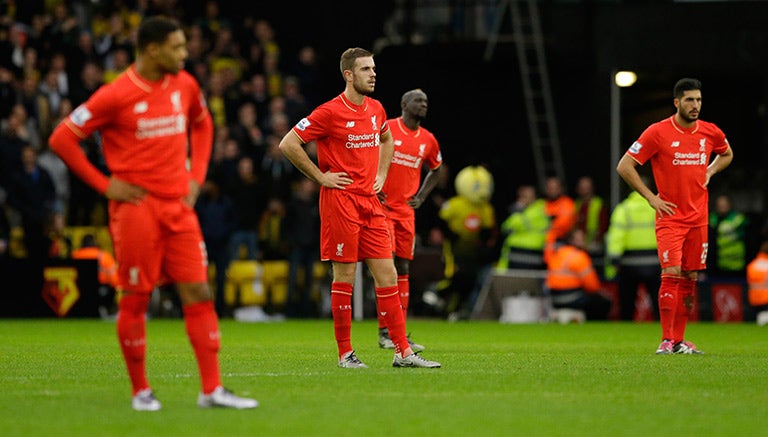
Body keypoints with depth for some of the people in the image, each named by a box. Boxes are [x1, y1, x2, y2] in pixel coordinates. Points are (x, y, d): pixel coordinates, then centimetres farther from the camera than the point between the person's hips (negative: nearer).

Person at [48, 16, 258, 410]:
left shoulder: (184, 86, 6)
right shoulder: (116, 96, -12)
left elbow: (202, 125, 27)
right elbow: (62, 139, -9)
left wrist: (196, 175, 14)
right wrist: (104, 185, -9)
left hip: (178, 207, 5)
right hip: (136, 207, -5)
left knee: (199, 295, -1)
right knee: (136, 299, 0)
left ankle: (212, 390, 0)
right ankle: (141, 391, 11)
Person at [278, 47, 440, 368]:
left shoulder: (376, 109, 11)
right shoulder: (330, 112, -10)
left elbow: (387, 139, 33)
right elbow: (288, 144, -11)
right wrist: (320, 176, -9)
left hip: (371, 202, 6)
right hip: (340, 200, -6)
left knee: (387, 275, 3)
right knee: (345, 276, -2)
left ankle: (403, 352, 4)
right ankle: (345, 354, 5)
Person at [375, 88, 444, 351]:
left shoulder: (428, 140, 9)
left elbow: (436, 170, 26)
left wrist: (421, 196, 13)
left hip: (406, 211, 5)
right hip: (381, 206, -5)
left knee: (403, 269, 7)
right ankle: (384, 332, -9)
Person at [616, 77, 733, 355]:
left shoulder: (711, 133, 5)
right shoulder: (657, 132, -9)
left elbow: (726, 154, 28)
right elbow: (624, 166, -6)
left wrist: (709, 172, 9)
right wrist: (651, 197, -9)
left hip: (698, 217, 5)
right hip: (670, 216, -5)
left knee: (690, 277, 5)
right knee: (671, 274, -14)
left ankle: (680, 339, 12)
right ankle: (667, 340, -10)